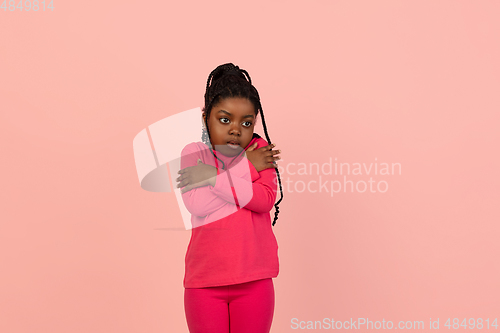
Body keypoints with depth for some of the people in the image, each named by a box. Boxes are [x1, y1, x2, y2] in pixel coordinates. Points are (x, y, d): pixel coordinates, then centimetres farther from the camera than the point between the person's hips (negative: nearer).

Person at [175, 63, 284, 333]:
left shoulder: (260, 151, 2)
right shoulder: (193, 153, 1)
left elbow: (266, 200, -14)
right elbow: (197, 205, -15)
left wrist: (212, 177, -15)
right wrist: (246, 169, -14)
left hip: (254, 281, 0)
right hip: (204, 282, 0)